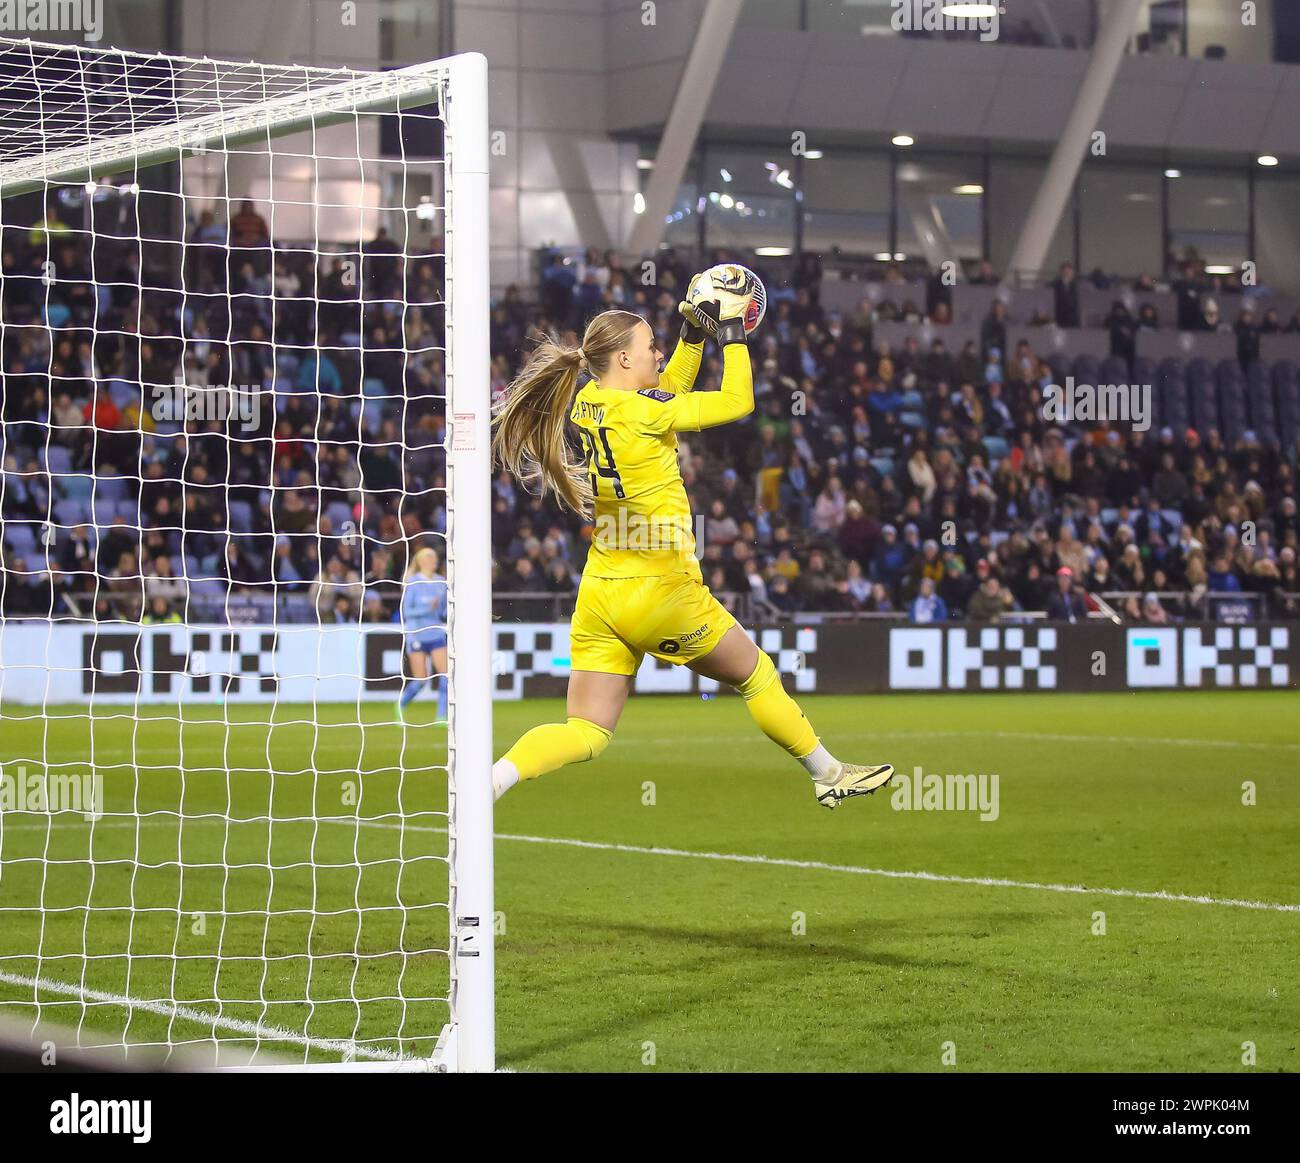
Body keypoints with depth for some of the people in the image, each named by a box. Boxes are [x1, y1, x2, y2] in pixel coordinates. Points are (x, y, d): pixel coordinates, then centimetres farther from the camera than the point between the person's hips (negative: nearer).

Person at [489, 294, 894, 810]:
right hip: (660, 592, -7)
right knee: (756, 674, 16)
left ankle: (484, 782, -17)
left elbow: (669, 391, 24)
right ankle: (829, 776, 30)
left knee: (586, 732, 4)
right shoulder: (638, 409, -16)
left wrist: (694, 333, 17)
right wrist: (732, 330, -1)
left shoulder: (587, 401, 6)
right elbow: (737, 401, -9)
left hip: (599, 594, 7)